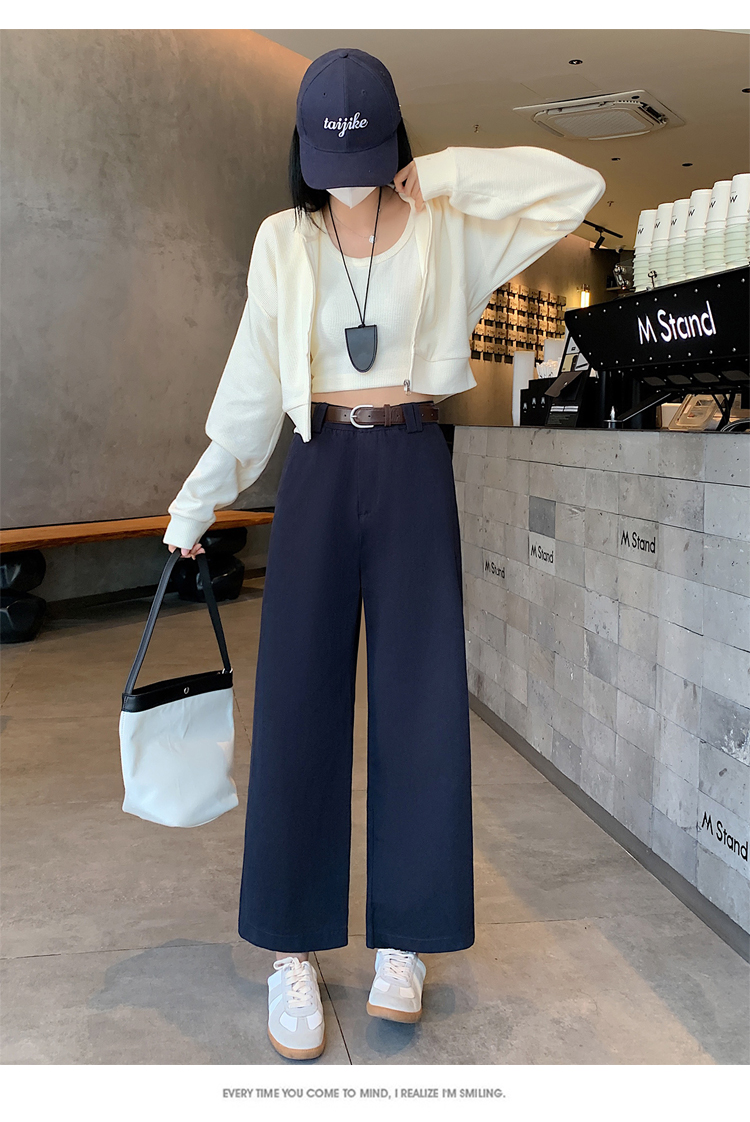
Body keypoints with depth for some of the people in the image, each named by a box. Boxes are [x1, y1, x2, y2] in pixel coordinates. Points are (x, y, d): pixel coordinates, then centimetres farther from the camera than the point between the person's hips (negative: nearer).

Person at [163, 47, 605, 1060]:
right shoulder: (284, 241, 6)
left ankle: (403, 940, 13)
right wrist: (201, 498, 11)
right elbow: (252, 382, 9)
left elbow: (578, 186, -1)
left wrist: (444, 175, -5)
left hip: (414, 468, 0)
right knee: (300, 701, -3)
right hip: (319, 468, 0)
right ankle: (293, 949, 7)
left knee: (421, 699, 0)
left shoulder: (444, 227, 5)